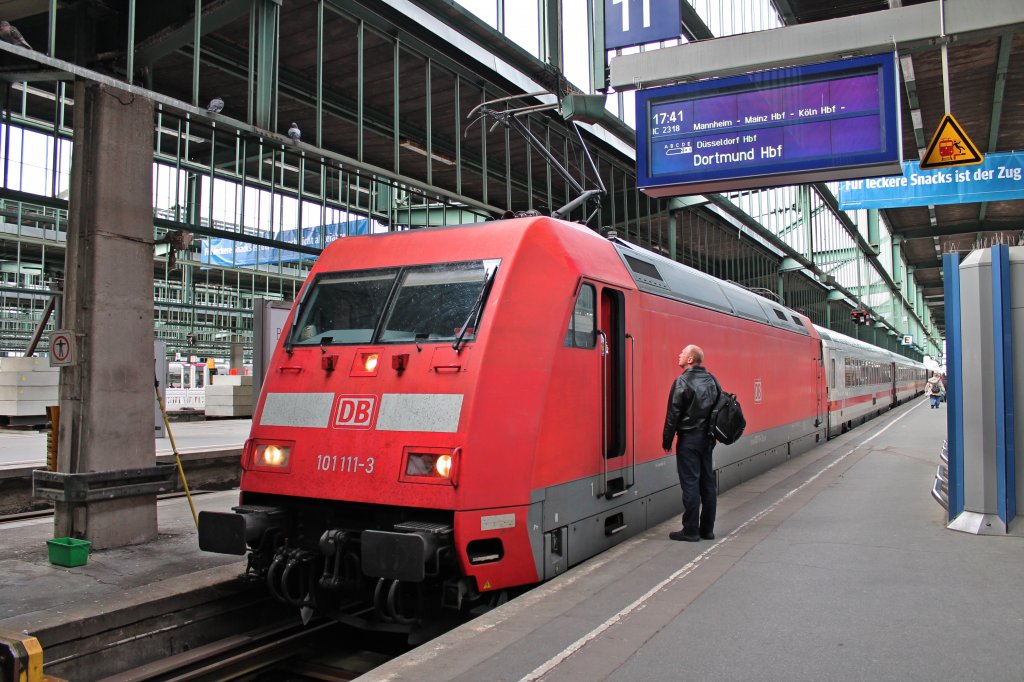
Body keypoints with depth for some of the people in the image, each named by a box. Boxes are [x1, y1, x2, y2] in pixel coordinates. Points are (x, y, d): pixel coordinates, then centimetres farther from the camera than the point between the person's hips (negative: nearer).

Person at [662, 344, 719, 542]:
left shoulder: (682, 382, -12)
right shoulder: (711, 380, 8)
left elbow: (673, 415, -12)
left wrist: (667, 442, -5)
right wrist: (711, 434, 18)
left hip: (689, 438, -7)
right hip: (707, 438, 7)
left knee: (690, 483, -3)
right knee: (707, 483, 10)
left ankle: (690, 531, 1)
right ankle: (707, 529, 17)